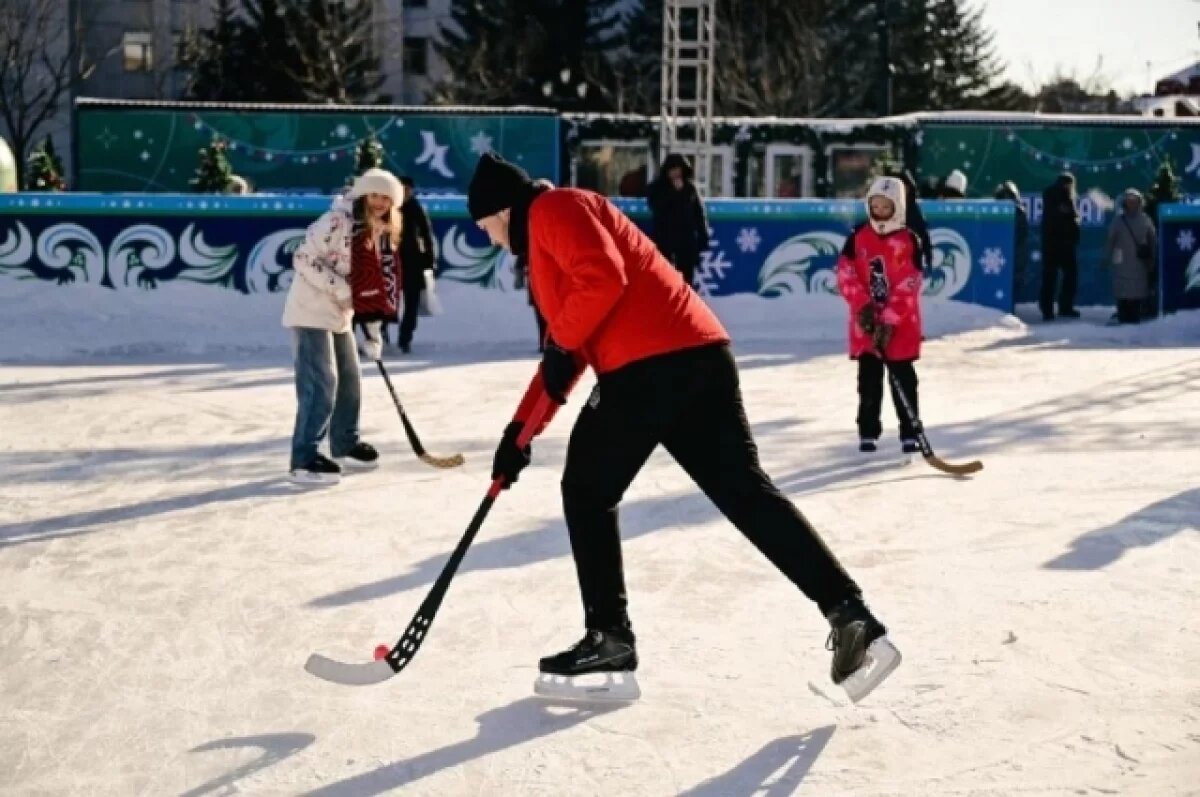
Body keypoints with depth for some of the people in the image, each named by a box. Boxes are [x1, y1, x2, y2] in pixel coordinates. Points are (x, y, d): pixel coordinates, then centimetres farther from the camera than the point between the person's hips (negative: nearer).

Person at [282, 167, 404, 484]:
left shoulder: (379, 233, 9)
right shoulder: (338, 221, -18)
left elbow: (370, 284, 15)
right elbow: (303, 258, -21)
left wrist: (372, 329, 11)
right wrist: (340, 288, -25)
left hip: (339, 315, 9)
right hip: (311, 311, -9)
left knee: (349, 379, 18)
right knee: (321, 383, -15)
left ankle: (346, 444, 34)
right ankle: (305, 458, -12)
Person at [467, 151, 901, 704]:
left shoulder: (553, 209, 4)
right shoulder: (549, 243, 33)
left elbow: (604, 278, -15)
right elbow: (568, 351, 34)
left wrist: (562, 345, -3)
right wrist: (520, 430, 31)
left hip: (651, 364, -9)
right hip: (697, 357, 9)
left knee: (587, 492, 6)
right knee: (745, 489, 4)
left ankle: (609, 637, 10)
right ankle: (848, 612, -4)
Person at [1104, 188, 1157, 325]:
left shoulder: (1145, 220, 5)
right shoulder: (1118, 220, 4)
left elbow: (1153, 241, 8)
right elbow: (1110, 240, 5)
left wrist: (1152, 259, 3)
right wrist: (1107, 258, 1)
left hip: (1140, 261, 1)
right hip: (1122, 262, -1)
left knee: (1138, 290, -1)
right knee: (1122, 290, -5)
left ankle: (1135, 316, 5)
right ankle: (1123, 315, 0)